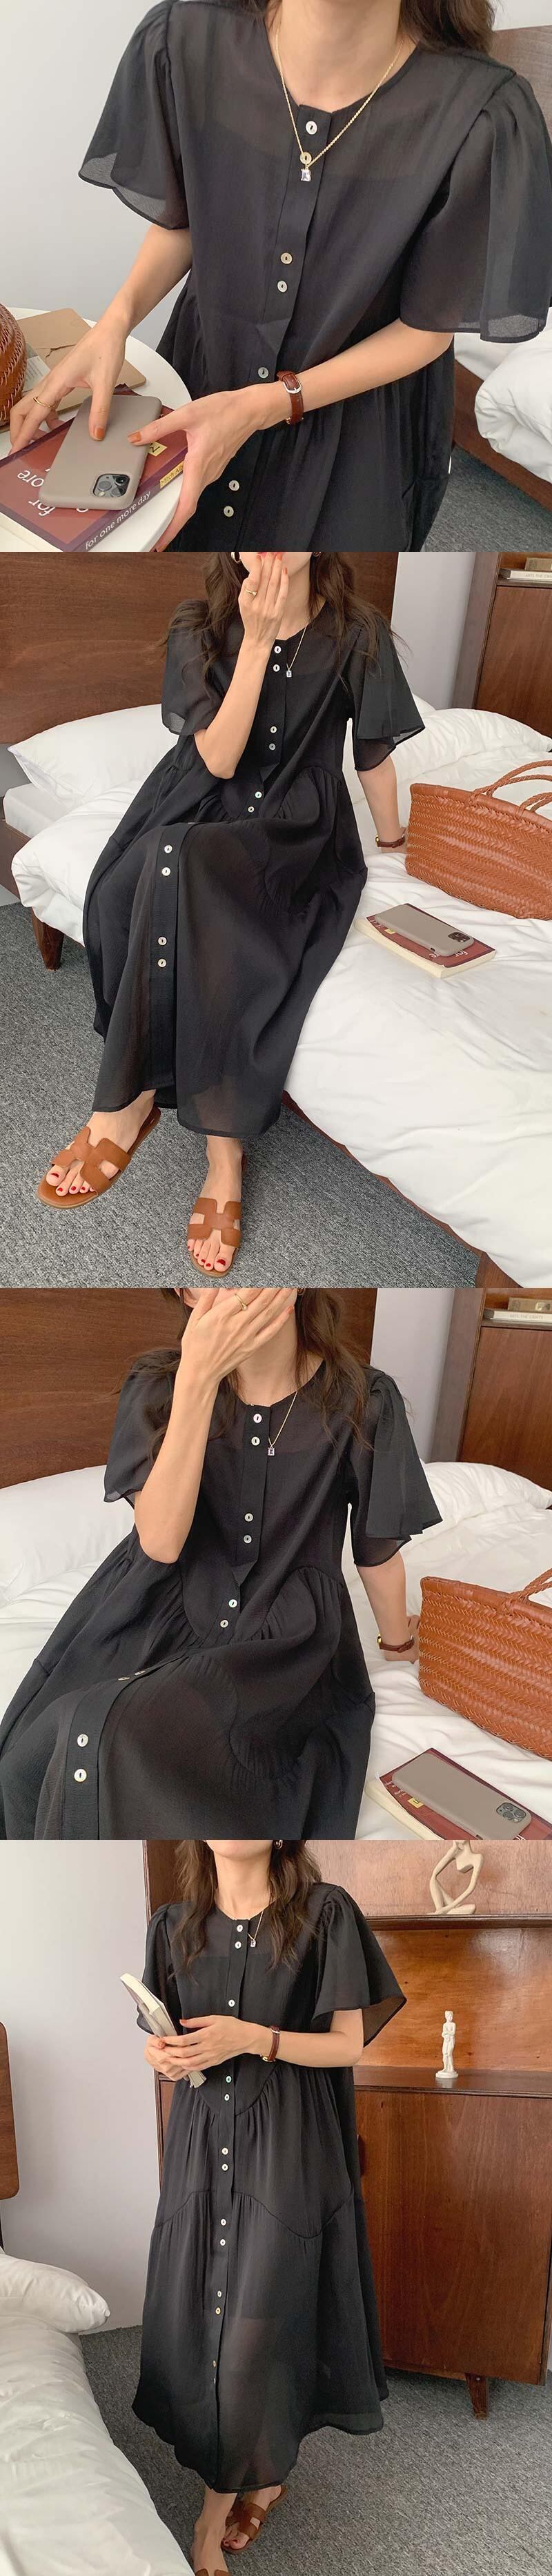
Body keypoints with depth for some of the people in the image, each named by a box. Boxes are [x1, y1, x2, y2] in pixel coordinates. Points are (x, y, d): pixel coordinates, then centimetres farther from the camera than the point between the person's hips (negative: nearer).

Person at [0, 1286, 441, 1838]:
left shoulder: (360, 1400, -9)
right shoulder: (157, 1386, -5)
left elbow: (378, 1547, 7)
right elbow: (159, 1542, -18)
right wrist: (198, 1377, -25)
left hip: (283, 1642, -2)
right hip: (160, 1622, 2)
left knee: (111, 1737, -29)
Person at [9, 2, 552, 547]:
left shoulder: (482, 116, -32)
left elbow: (427, 327, -16)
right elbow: (179, 220, -3)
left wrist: (266, 405, -25)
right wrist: (116, 322, -21)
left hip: (359, 431, -2)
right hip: (203, 374, 3)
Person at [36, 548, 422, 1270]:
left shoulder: (356, 636, -5)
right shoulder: (200, 631, -4)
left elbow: (374, 753, 6)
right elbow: (217, 758, -14)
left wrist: (394, 847, 15)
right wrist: (258, 639, -20)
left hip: (295, 831, -2)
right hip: (197, 812, 2)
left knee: (183, 864, -35)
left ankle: (129, 1101, -23)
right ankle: (225, 1153, -30)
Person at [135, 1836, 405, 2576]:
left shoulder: (324, 1915, -8)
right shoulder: (175, 1926, 5)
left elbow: (349, 2043, -7)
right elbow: (168, 2037, 13)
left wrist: (254, 2038, -21)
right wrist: (162, 2055, -10)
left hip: (287, 2147, -4)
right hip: (203, 2144, 4)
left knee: (255, 2325, -5)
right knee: (196, 2315, 5)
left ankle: (218, 2509, 10)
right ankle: (266, 2469, 24)